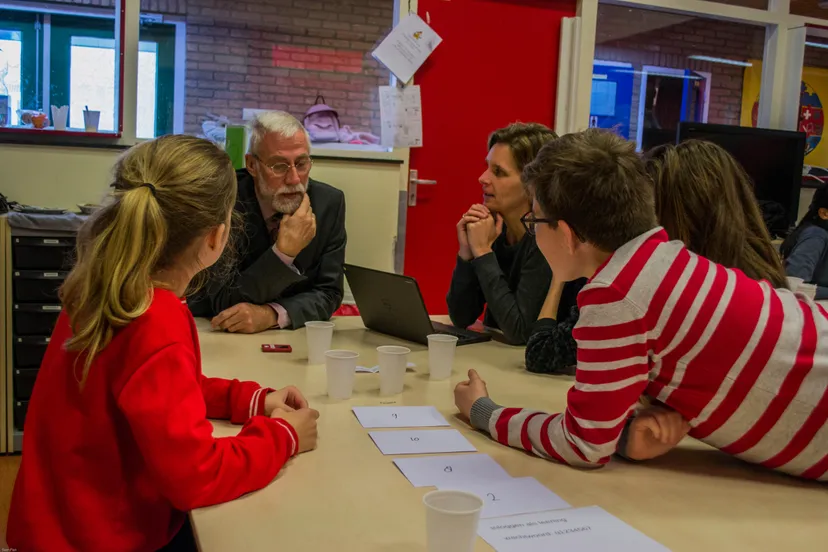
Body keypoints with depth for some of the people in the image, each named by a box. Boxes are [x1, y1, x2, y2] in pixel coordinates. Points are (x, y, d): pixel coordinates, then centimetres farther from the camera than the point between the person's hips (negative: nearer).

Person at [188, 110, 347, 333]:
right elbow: (225, 303, -17)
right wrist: (284, 251, -28)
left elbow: (329, 293, -5)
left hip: (293, 335, 2)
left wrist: (271, 314, -22)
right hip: (216, 334, -2)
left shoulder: (329, 202, -6)